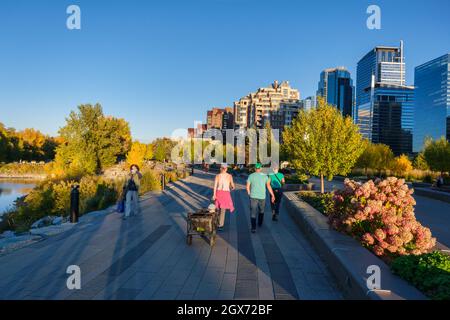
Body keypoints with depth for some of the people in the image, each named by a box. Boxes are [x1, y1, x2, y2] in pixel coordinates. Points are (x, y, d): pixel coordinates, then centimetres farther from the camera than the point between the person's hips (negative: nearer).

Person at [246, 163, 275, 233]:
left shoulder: (251, 176, -1)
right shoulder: (265, 176, -1)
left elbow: (247, 187, 0)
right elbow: (268, 186, -10)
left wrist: (249, 194, 18)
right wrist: (272, 195, -8)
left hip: (253, 196, -1)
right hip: (262, 197, 1)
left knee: (253, 213, -1)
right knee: (261, 210, 25)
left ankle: (253, 228, -14)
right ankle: (260, 223, 42)